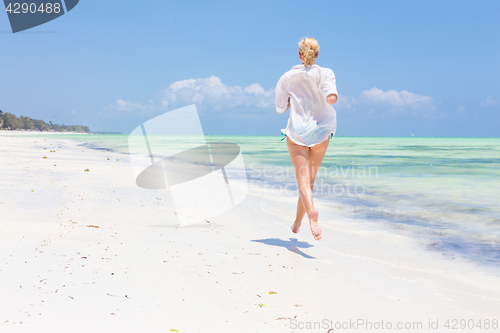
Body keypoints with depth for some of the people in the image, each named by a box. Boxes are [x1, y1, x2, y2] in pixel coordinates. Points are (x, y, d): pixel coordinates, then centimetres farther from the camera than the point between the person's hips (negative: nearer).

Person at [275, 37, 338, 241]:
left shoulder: (288, 77, 2)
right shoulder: (326, 73, -3)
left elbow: (281, 107, 5)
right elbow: (331, 98, -20)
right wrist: (330, 96, 3)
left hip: (296, 131, -1)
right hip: (321, 132, 1)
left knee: (303, 179, -10)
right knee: (310, 179, 15)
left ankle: (311, 211, -39)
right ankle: (297, 224, 23)